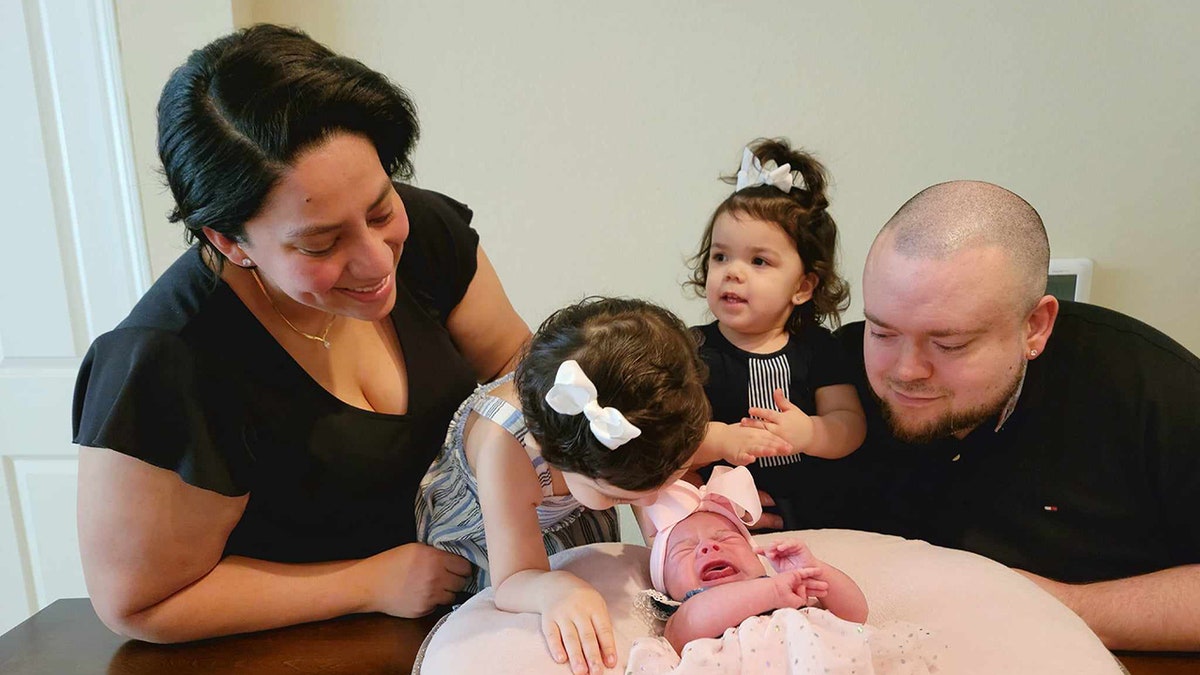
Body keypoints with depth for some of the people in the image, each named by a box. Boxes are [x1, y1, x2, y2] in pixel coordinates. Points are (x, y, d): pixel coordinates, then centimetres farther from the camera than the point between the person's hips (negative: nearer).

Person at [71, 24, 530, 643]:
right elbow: (138, 605, -16)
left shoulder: (423, 228, -14)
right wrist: (372, 583, -17)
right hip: (300, 645, -3)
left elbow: (515, 361, -2)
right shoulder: (165, 368, -26)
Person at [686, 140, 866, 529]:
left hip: (809, 519, 2)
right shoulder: (697, 351, -2)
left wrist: (808, 433, -20)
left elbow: (851, 424, 0)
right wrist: (721, 440, -28)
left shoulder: (816, 347, 5)